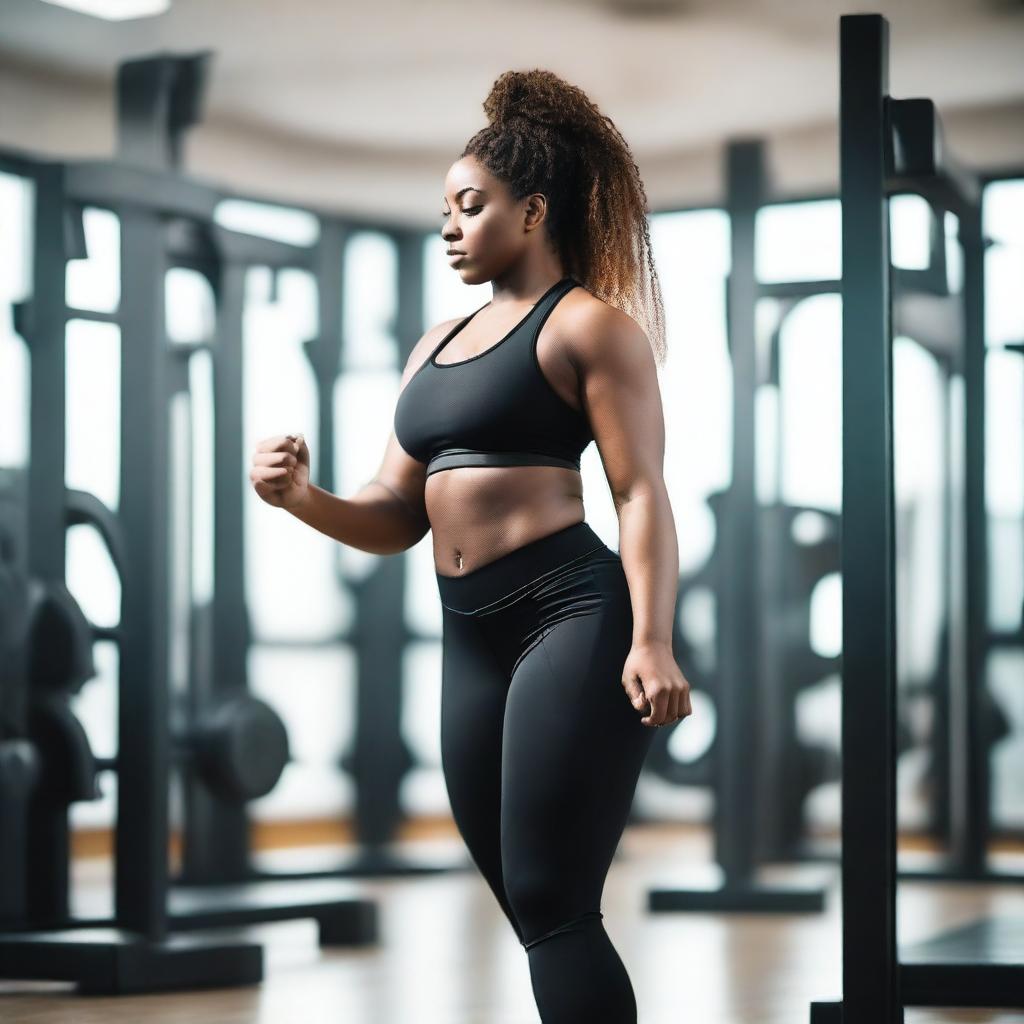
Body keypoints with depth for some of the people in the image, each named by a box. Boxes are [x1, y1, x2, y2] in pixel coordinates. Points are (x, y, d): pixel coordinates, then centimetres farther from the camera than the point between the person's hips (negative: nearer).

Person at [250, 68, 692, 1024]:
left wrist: (652, 641, -23)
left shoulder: (589, 324, -1)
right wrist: (301, 497, -1)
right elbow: (397, 517, 19)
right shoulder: (438, 343, 21)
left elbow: (642, 495, -9)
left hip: (574, 616, -8)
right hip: (470, 638, 8)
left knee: (552, 905, -11)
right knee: (538, 912, 10)